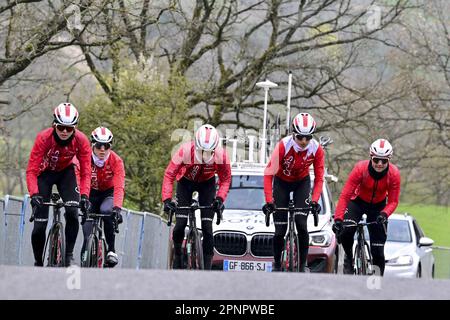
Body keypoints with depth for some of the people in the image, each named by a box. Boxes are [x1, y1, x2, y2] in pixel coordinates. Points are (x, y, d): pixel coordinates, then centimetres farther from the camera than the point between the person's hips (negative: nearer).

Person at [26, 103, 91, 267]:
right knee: (40, 225, -8)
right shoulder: (44, 138, -32)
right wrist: (34, 194, -45)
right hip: (45, 172, -1)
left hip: (66, 172, 1)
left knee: (72, 213, -23)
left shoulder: (81, 141, -26)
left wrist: (84, 196, -37)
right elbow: (31, 170, -31)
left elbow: (85, 172, -22)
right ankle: (38, 262, 11)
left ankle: (69, 254, -7)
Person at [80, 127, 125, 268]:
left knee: (106, 211, -35)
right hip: (92, 193, 1)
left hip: (108, 193, -1)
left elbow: (119, 187, -33)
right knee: (88, 236, -12)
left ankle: (111, 249, -21)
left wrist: (117, 207, -49)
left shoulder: (116, 161, -24)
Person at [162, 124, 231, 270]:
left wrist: (220, 199, -29)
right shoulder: (185, 151, -36)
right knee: (180, 225, -10)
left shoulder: (221, 155, -31)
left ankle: (207, 267, -4)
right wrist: (167, 199, -37)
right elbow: (169, 175, -28)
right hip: (186, 182, 0)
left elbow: (225, 179, -14)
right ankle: (177, 255, 17)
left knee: (207, 227, -9)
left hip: (207, 183, 0)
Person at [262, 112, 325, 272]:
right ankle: (277, 264, 14)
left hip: (302, 182, 1)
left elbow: (319, 178, -17)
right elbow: (268, 174, -30)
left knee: (301, 224, -16)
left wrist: (315, 200, -31)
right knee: (280, 230, -6)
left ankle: (302, 266, -7)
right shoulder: (283, 146, -31)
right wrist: (269, 200, -37)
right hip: (282, 182, -1)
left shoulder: (317, 149, -24)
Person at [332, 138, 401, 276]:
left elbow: (393, 201, -20)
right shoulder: (360, 169, -31)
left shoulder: (394, 173, -25)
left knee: (378, 251, -5)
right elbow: (344, 196, -32)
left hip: (378, 206, 1)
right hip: (358, 201, -1)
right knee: (345, 231, -29)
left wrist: (384, 214, -42)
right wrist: (338, 219, -44)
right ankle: (349, 258, 0)